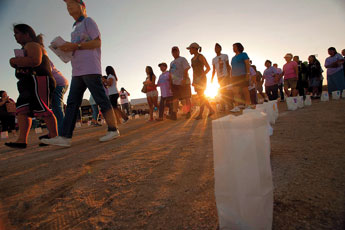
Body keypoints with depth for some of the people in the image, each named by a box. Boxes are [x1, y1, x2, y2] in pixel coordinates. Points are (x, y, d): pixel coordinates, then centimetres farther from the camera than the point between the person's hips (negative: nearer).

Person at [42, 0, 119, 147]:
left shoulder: (88, 21, 6)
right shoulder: (76, 28, 30)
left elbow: (97, 42, -6)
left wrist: (75, 46, -11)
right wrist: (68, 49, 10)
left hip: (90, 68, -9)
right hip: (77, 71, 9)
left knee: (101, 100, -8)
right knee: (72, 103, 0)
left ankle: (113, 130, 0)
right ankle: (65, 137, -1)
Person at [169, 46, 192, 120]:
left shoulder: (182, 59, -1)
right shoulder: (172, 63, 21)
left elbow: (186, 70, -14)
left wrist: (184, 79, -25)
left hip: (183, 82, -7)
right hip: (175, 83, 7)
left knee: (187, 98, 0)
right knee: (175, 99, 0)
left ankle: (188, 113, 7)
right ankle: (174, 115, -1)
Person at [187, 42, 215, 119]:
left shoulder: (201, 56, -7)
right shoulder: (192, 59, 16)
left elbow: (208, 68, -11)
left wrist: (201, 77, -18)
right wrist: (193, 81, 15)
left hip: (202, 79, -8)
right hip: (196, 80, 8)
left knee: (201, 96, -8)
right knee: (201, 97, 7)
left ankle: (200, 114, -4)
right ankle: (211, 110, 17)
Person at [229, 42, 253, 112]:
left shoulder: (243, 54, 5)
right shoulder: (233, 58, 23)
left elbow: (247, 64, -4)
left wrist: (248, 73, -16)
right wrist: (231, 77, 14)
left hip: (242, 75, -5)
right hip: (234, 76, 6)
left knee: (245, 90, -5)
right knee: (236, 92, -5)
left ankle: (248, 105, 0)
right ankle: (236, 107, -9)